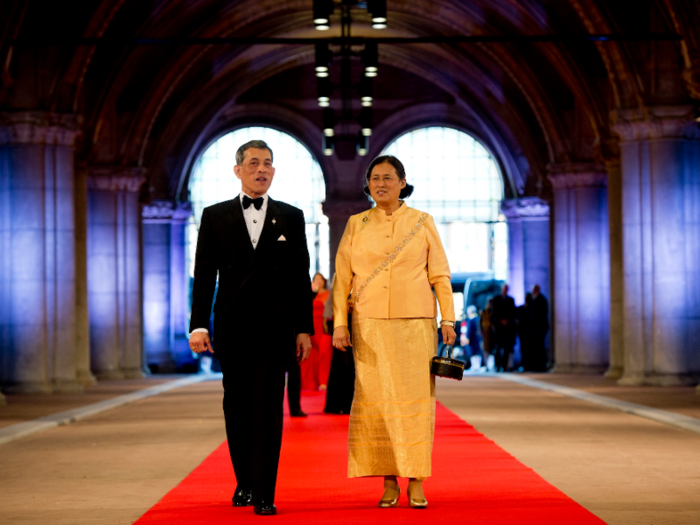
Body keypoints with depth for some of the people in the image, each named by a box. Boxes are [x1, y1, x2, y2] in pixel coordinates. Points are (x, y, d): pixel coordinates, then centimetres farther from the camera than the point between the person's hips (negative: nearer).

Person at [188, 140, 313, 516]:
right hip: (231, 327, 1)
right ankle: (244, 482, 21)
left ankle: (264, 493, -8)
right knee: (236, 407, 6)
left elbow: (301, 277, 8)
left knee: (267, 407, -7)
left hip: (274, 326, -1)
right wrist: (198, 325, -4)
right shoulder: (215, 216, 8)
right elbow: (204, 274, 5)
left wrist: (304, 329, 2)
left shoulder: (291, 217, 9)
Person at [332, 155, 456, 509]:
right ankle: (389, 483, 5)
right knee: (376, 400, -2)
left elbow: (440, 274, 6)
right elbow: (342, 278, 6)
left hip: (415, 323, -1)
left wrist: (448, 319, -1)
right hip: (370, 325, 1)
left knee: (416, 399, -4)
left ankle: (416, 483, 1)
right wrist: (340, 323, -2)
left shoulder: (422, 223, 6)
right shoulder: (356, 225, 8)